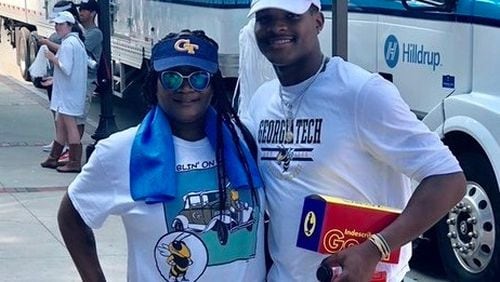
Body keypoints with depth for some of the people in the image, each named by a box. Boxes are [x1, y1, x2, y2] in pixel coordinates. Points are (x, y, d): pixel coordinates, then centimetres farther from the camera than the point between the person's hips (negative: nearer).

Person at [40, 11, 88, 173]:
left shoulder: (67, 44, -18)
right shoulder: (76, 41, 15)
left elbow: (66, 69, -25)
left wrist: (53, 58, -11)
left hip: (68, 92, -10)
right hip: (67, 91, 10)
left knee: (69, 125, -7)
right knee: (60, 123, 16)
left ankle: (75, 163, -5)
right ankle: (53, 158, 24)